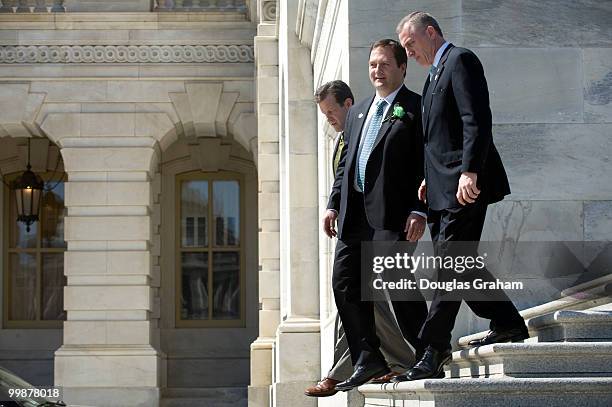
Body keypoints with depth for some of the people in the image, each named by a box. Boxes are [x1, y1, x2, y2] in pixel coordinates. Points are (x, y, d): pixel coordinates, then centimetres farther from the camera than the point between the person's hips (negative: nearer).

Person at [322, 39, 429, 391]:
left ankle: (426, 358, 3)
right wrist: (334, 204, 13)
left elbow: (426, 165, -7)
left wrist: (419, 211, -16)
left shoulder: (416, 108, 0)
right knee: (345, 283, 3)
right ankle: (368, 360, 10)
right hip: (355, 214, 8)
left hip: (392, 213, -7)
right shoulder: (358, 112, 23)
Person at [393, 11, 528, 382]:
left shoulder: (461, 60, -6)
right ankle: (508, 324, 20)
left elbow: (477, 121, -17)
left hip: (464, 184, -10)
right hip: (442, 188, 10)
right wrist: (429, 179, 12)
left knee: (450, 265, -10)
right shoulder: (435, 74, 23)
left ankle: (434, 351, -10)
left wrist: (470, 172, -25)